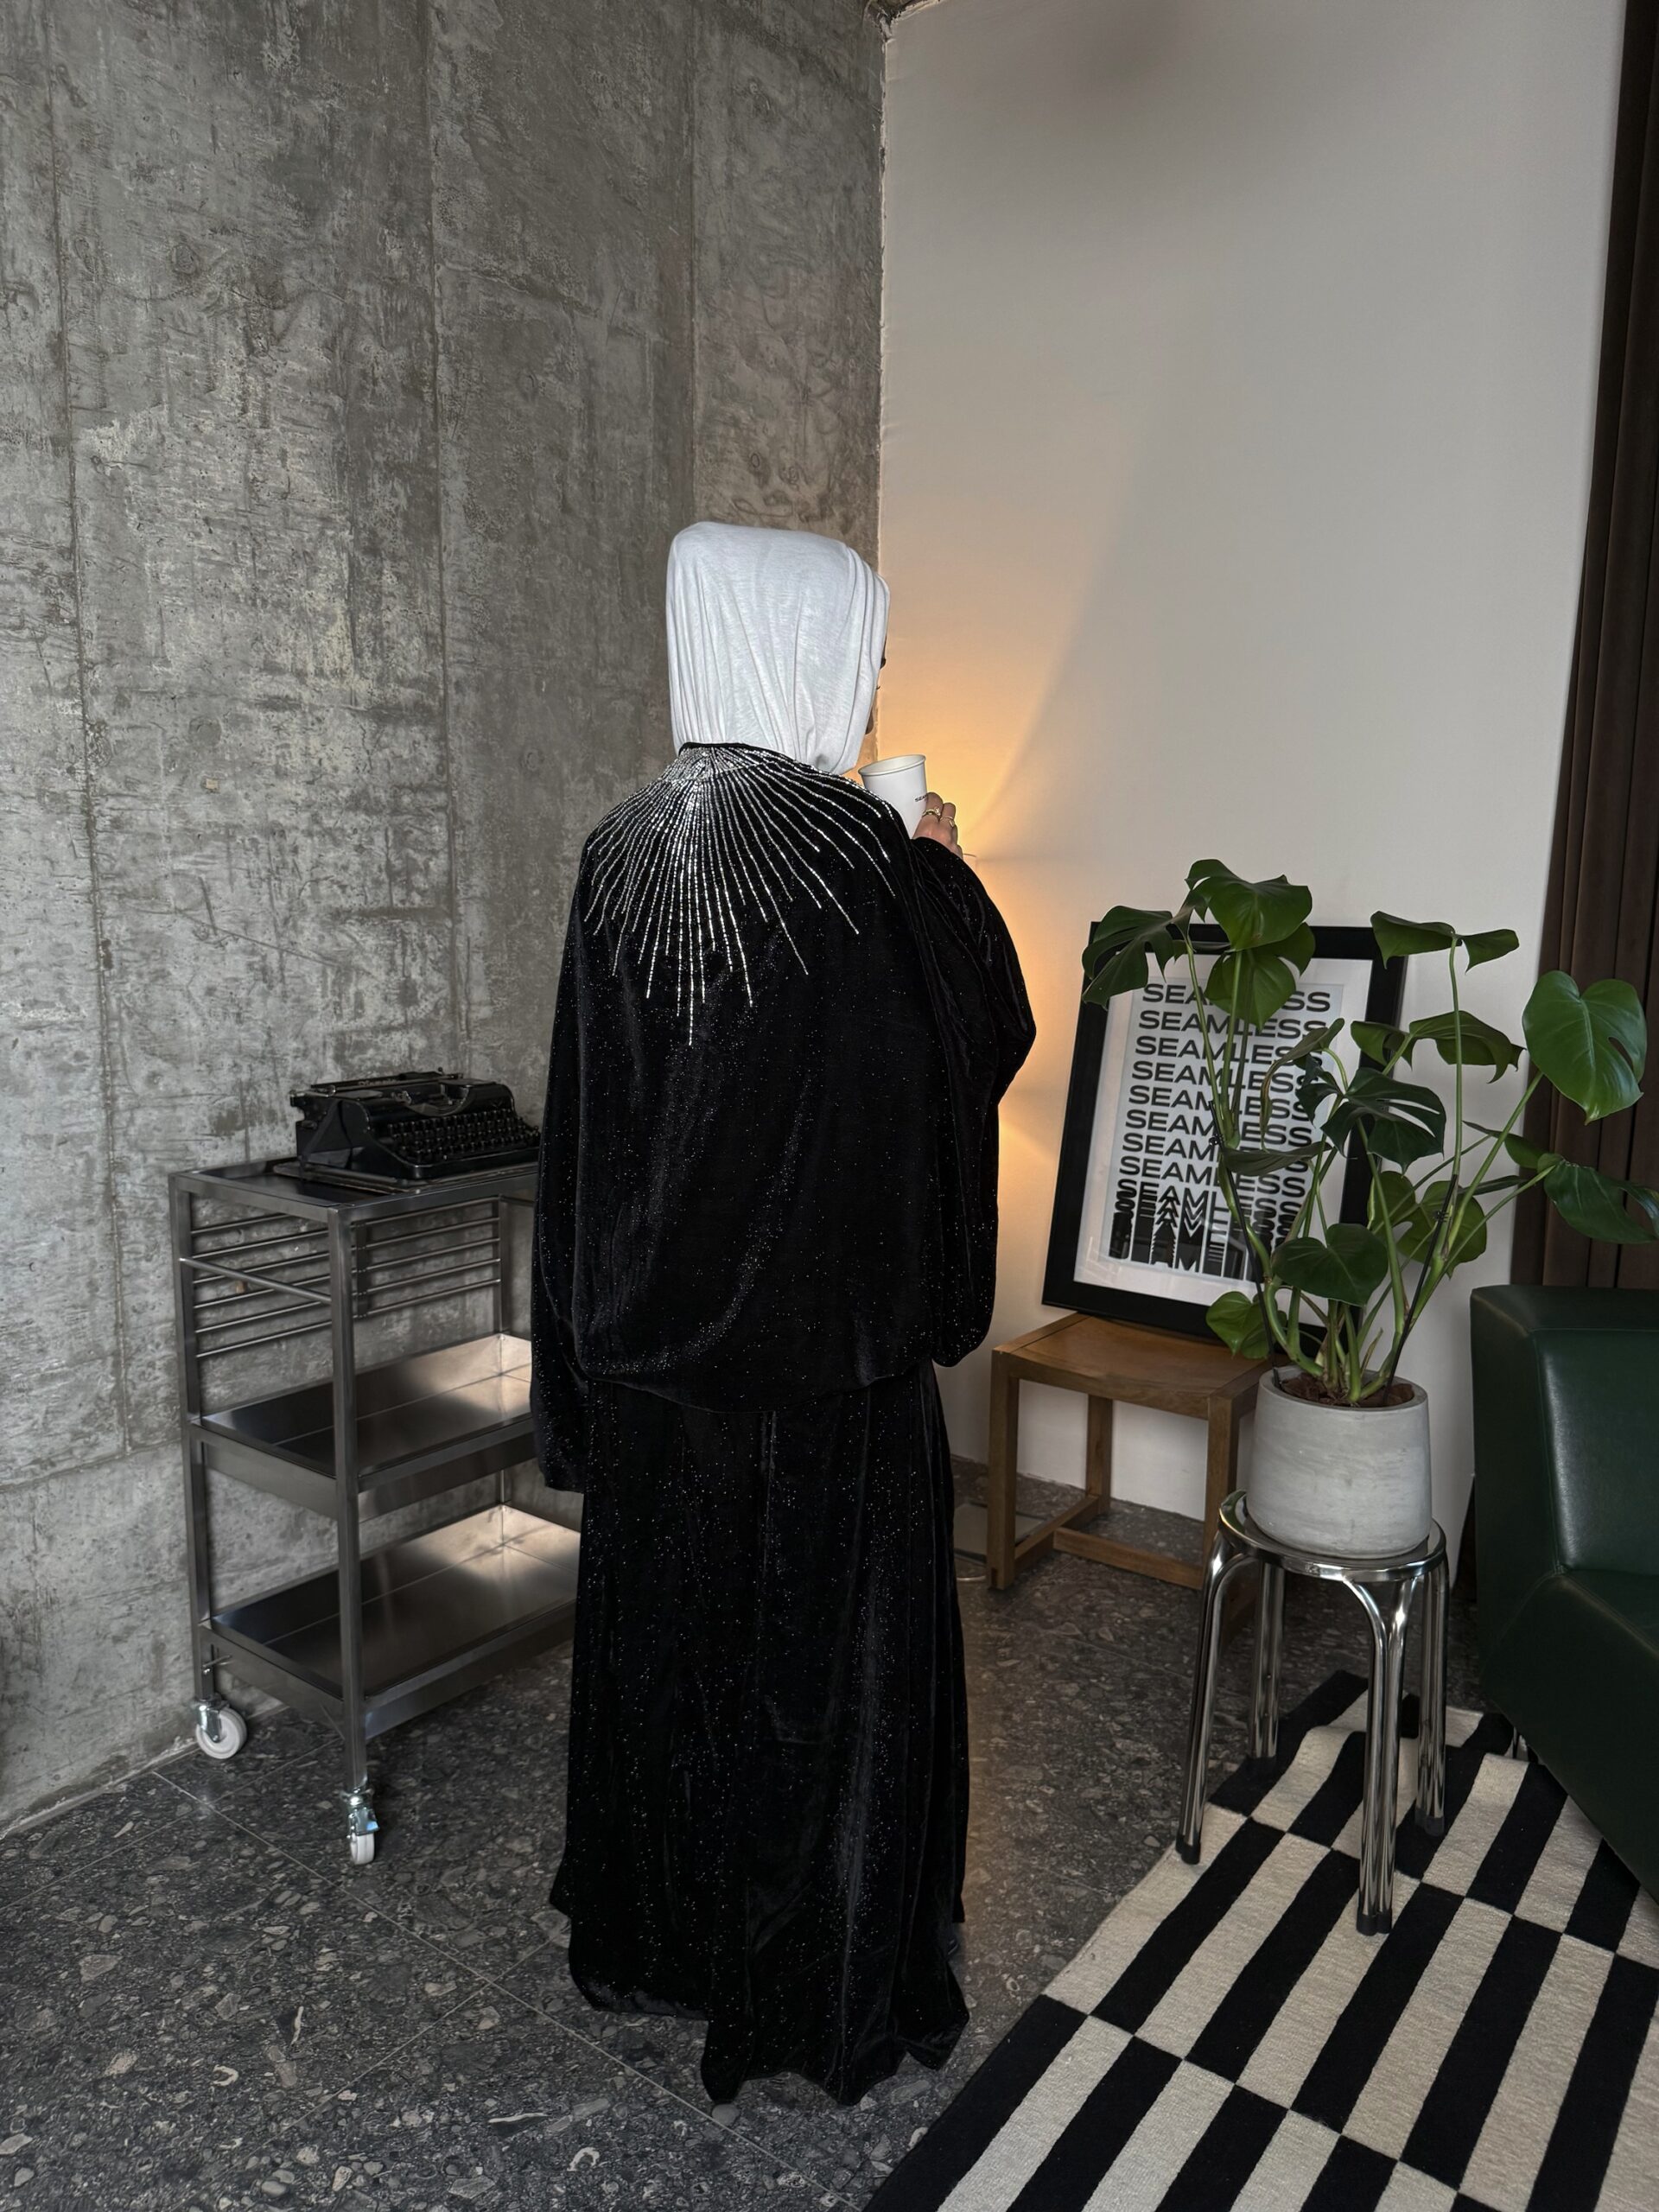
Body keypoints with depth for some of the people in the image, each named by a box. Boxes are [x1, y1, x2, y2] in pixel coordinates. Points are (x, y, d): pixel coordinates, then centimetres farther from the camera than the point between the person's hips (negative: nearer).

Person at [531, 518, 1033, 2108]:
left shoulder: (624, 846, 1)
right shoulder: (853, 850, -19)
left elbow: (585, 1115, 6)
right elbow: (994, 1032, -5)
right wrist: (947, 870, 9)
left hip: (649, 1336, 7)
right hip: (823, 1338, -6)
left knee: (664, 1627, 20)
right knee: (825, 1650, 11)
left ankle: (649, 1934, 41)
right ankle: (822, 1987, 30)